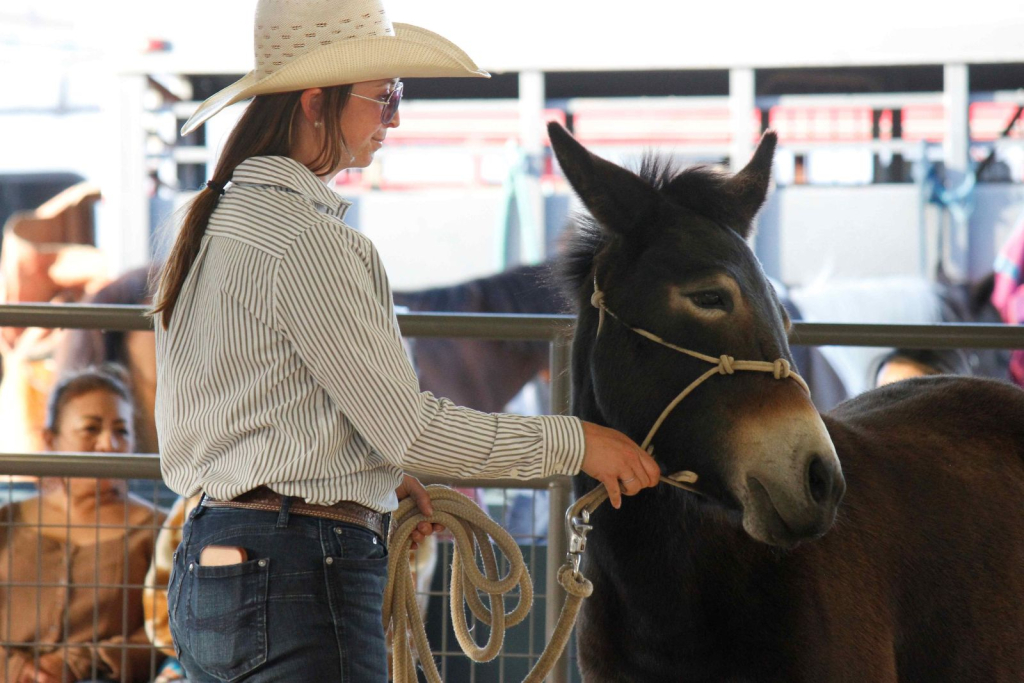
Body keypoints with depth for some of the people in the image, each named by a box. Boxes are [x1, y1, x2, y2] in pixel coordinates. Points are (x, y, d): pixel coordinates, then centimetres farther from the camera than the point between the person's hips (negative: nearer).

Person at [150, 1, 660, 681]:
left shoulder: (226, 213, 13)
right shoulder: (306, 240, -17)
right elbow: (405, 424, -15)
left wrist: (380, 473, 15)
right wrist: (574, 442, -7)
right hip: (297, 576, -10)